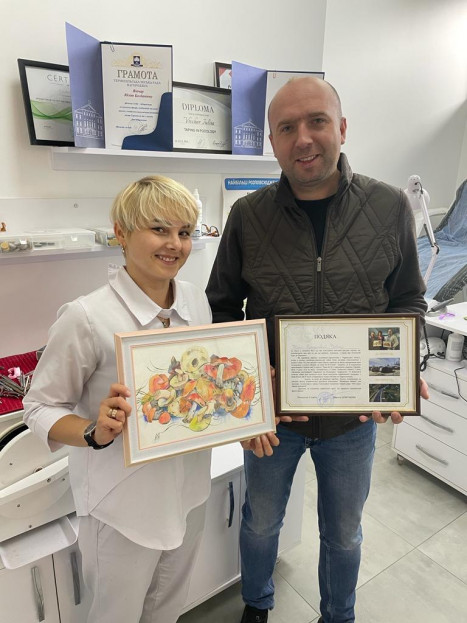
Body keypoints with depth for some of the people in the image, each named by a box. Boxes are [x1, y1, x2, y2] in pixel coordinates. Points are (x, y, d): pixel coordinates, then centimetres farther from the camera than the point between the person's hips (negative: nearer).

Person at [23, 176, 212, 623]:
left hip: (188, 489, 5)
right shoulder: (87, 318, -23)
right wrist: (96, 433, -30)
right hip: (123, 503, -5)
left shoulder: (197, 300, -5)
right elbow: (41, 407, -13)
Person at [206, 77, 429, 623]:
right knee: (260, 523, 24)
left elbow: (407, 301, 1)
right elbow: (223, 307, -2)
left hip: (354, 414, 1)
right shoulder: (248, 215, -10)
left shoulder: (390, 208, -8)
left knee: (343, 532, 25)